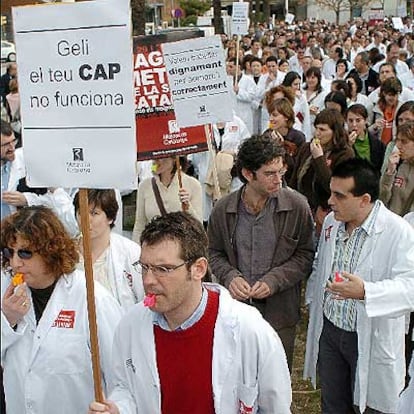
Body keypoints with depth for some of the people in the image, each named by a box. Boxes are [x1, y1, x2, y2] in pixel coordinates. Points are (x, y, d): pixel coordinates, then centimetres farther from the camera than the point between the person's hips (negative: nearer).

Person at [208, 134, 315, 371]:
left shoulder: (297, 206, -8)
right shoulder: (224, 209, -3)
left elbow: (306, 255, -2)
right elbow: (215, 253, 10)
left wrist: (274, 280, -14)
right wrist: (229, 276, -10)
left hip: (280, 315, -1)